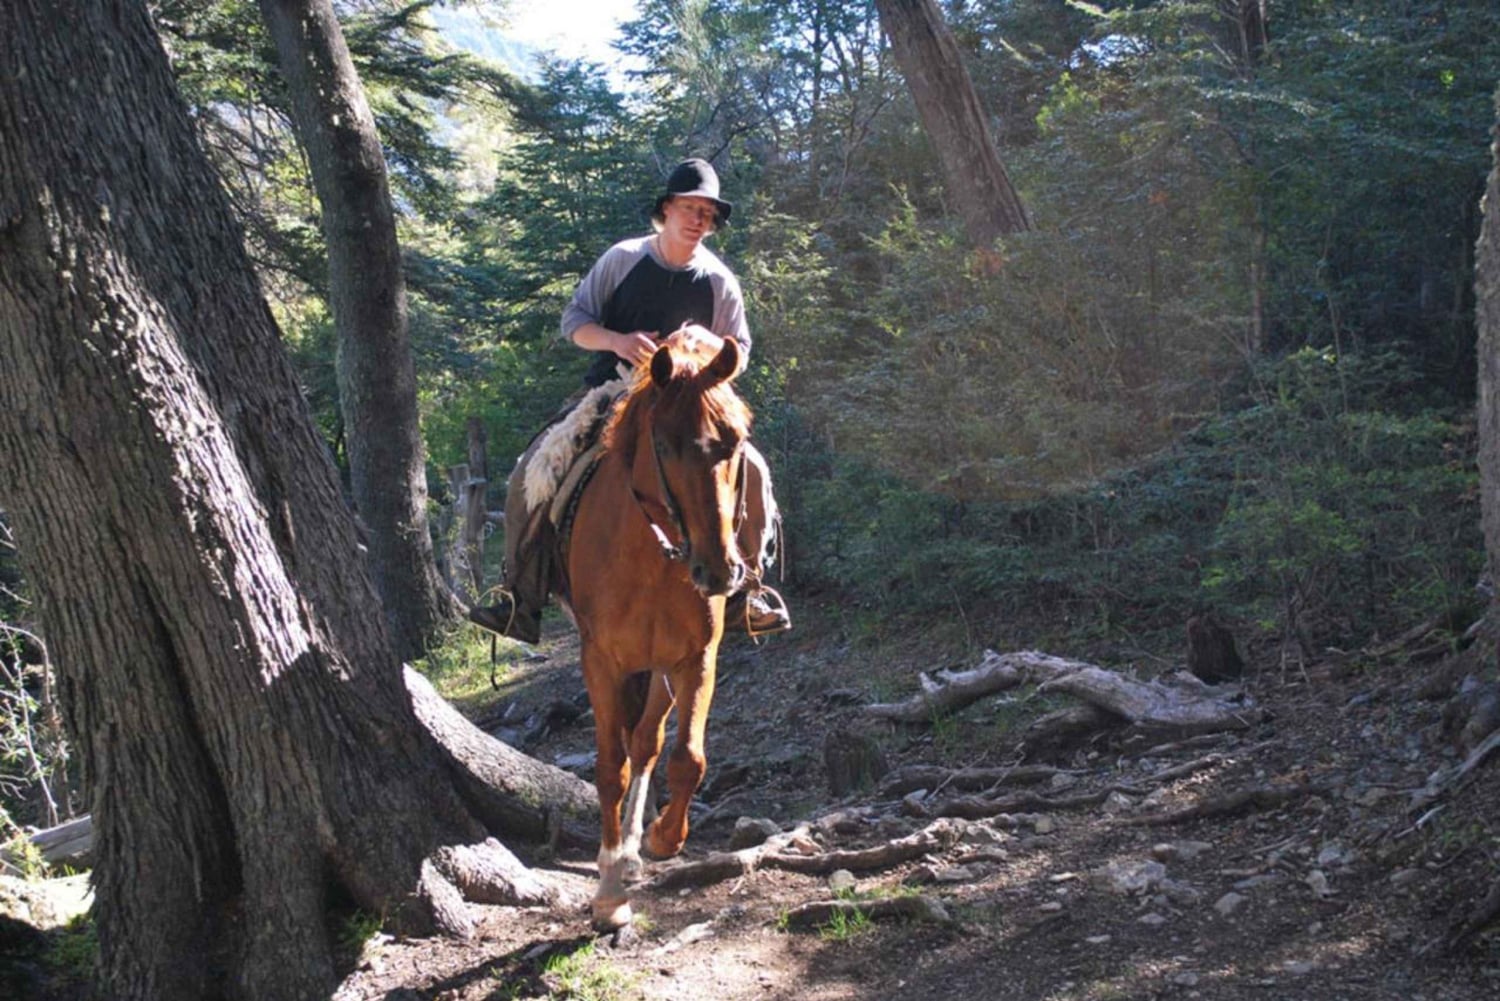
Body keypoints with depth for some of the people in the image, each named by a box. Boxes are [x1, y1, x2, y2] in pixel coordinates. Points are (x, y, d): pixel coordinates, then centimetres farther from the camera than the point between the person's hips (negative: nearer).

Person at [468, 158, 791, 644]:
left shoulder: (719, 281, 3)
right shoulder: (623, 259, 0)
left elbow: (738, 349, 9)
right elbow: (574, 321, 1)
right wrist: (617, 341, -20)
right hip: (610, 394, -1)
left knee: (751, 470, -21)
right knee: (534, 471, -21)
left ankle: (745, 591, -5)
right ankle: (521, 600, -12)